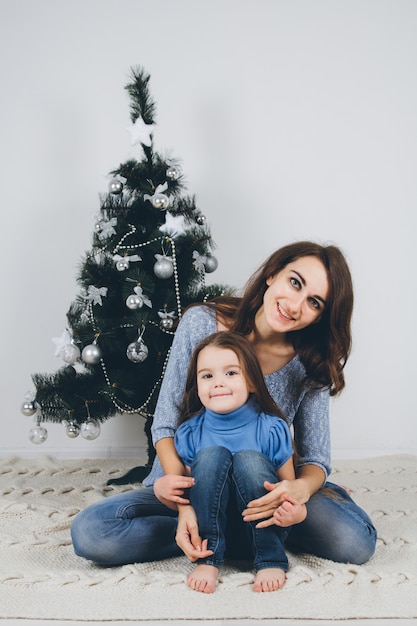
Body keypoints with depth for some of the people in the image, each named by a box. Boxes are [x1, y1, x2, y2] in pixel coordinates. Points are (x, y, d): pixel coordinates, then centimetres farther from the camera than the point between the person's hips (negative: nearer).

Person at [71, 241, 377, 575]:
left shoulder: (311, 364, -9)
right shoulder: (201, 324, -14)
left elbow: (316, 459, -6)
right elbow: (165, 426, -11)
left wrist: (300, 488, -32)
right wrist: (187, 507, -25)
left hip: (262, 494, 0)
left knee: (356, 542, -26)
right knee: (89, 531, -25)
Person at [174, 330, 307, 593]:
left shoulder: (272, 430, -13)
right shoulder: (190, 433, -8)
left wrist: (296, 511, -31)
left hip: (263, 525, -1)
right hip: (213, 522, 1)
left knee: (249, 460, -29)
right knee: (211, 456, -25)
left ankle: (271, 560, -14)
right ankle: (209, 558, -16)